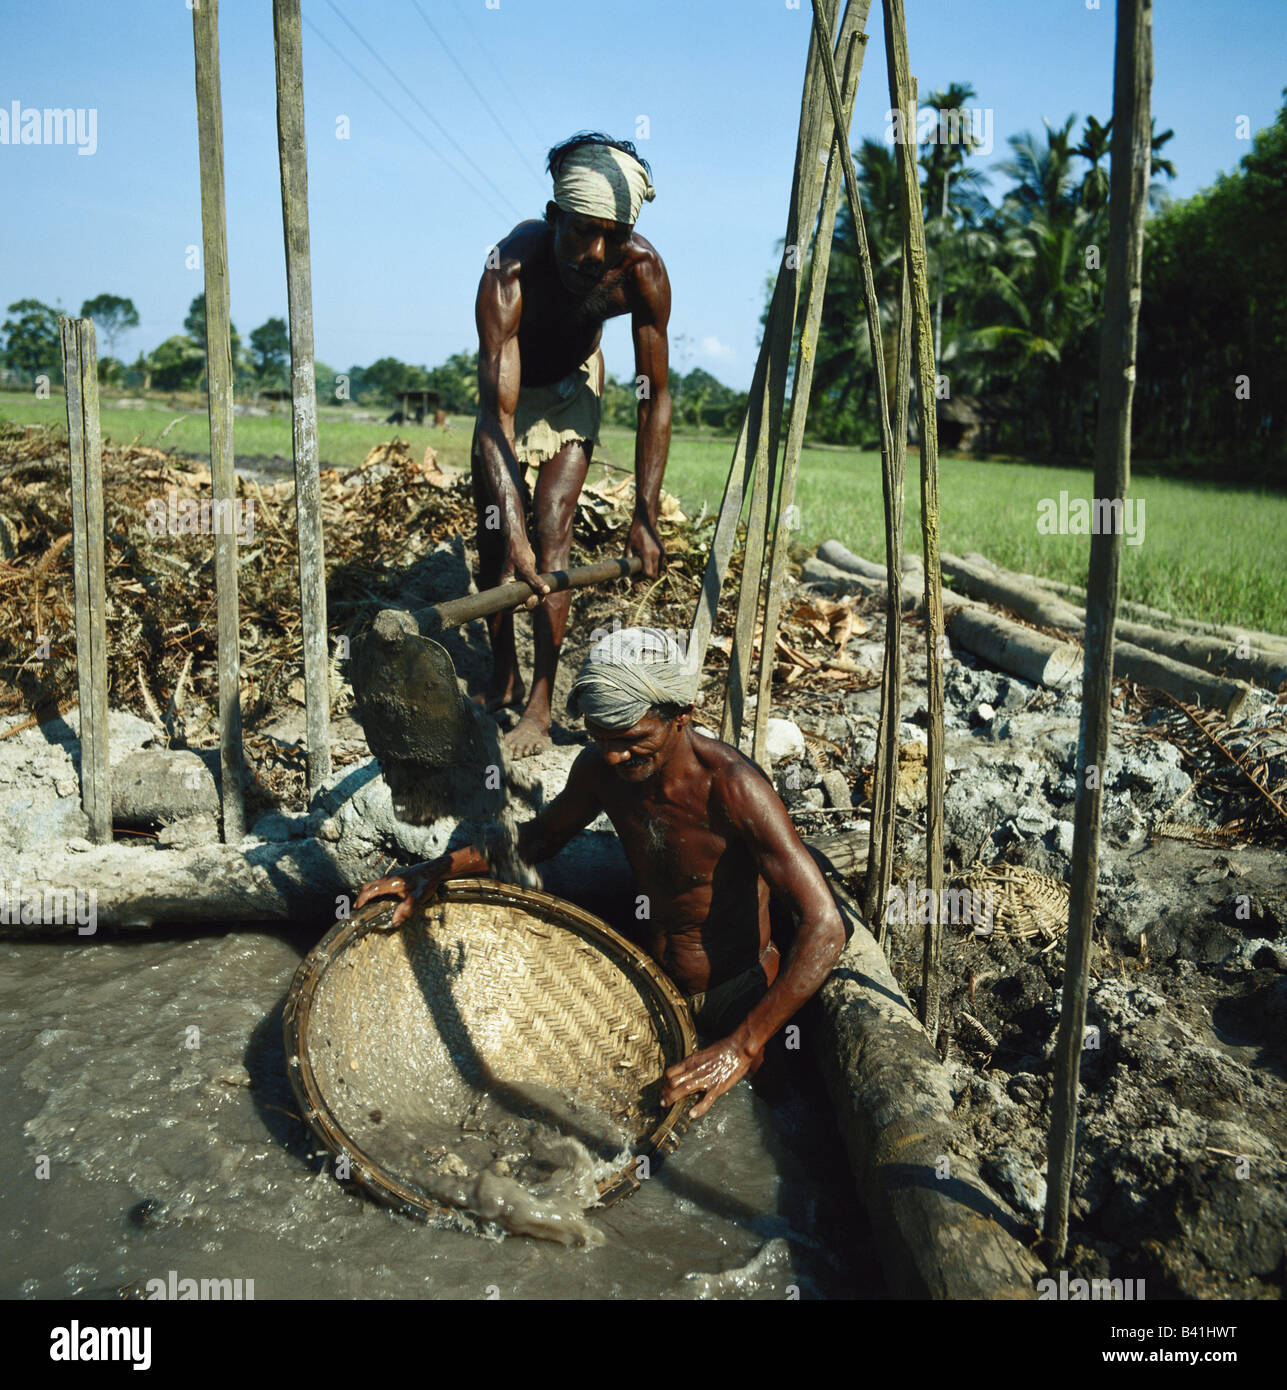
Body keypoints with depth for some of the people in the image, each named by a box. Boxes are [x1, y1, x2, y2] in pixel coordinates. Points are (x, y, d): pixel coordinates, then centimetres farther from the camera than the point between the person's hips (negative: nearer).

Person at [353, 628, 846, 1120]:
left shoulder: (731, 786, -29)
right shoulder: (600, 768, -10)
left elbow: (824, 929, -32)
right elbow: (543, 834, 12)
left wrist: (742, 1046, -40)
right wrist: (438, 870, -5)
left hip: (737, 994, -5)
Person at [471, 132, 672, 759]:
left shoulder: (642, 272, -33)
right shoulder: (509, 272, -40)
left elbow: (655, 396, -24)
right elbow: (496, 416, -45)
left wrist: (646, 518, -29)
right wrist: (513, 534, -56)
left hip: (573, 385, 0)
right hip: (510, 387, 0)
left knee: (553, 530, -12)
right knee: (494, 536, 1)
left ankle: (540, 701, -7)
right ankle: (502, 677, 21)